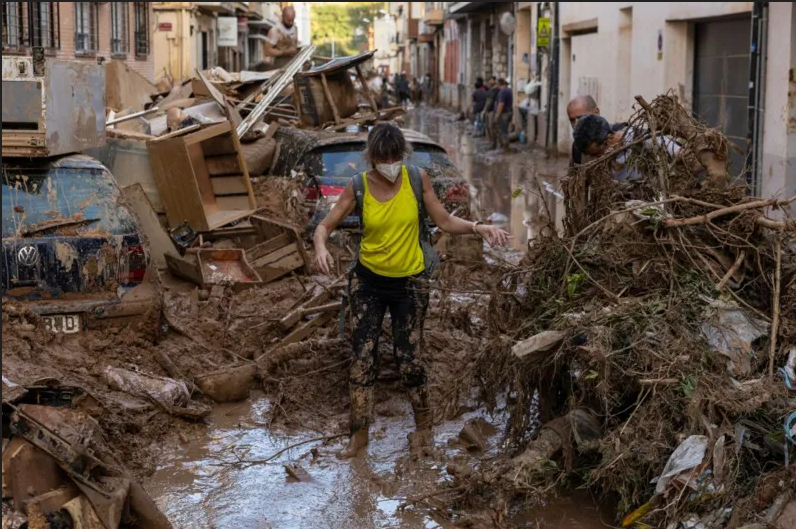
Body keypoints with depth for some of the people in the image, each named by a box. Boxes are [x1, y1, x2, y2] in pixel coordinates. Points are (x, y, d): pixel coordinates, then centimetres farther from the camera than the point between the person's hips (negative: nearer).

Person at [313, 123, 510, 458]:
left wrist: (477, 227, -22)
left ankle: (424, 426, 26)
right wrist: (321, 247, -28)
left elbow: (444, 221, -5)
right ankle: (359, 433, 16)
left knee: (409, 358, 4)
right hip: (368, 281, 1)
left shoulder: (417, 179, -11)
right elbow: (325, 226, -5)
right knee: (362, 358, 3)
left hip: (410, 282, -1)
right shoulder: (358, 188, -11)